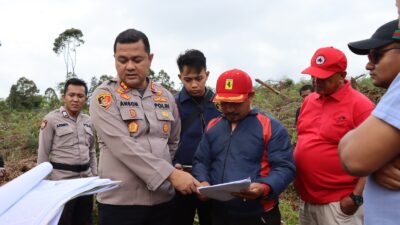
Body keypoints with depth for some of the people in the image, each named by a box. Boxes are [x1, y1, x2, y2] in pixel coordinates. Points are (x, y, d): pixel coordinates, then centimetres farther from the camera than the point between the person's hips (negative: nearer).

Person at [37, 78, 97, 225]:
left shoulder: (88, 121, 8)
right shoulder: (52, 119, -7)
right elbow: (43, 154, -6)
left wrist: (94, 175, 13)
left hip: (85, 179, 5)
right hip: (62, 180, -5)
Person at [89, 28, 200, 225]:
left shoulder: (166, 97, 7)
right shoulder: (105, 96, -7)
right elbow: (123, 146, -19)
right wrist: (171, 174, -22)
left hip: (162, 199, 4)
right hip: (120, 200, -4)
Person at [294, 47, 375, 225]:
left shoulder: (360, 105, -11)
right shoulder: (309, 100, 7)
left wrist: (356, 197, -16)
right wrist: (296, 176, 10)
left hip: (339, 203, -6)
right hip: (306, 199, 6)